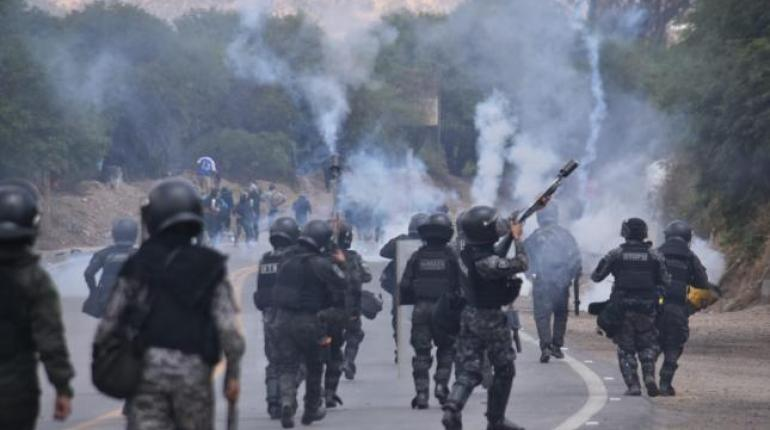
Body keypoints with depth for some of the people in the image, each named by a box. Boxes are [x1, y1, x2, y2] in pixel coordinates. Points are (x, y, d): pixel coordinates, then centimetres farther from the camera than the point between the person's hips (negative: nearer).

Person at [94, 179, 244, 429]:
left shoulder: (138, 264, 4)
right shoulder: (211, 266, 3)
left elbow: (112, 319, 2)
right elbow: (227, 326, -4)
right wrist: (233, 373, 3)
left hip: (147, 368, 0)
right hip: (193, 370, 0)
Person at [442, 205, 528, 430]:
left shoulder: (468, 254, 1)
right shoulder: (485, 262, -25)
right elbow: (520, 265, -22)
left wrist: (509, 236, 13)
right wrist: (517, 238, -11)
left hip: (470, 316, 7)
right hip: (491, 319, -7)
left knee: (469, 370, 5)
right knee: (504, 370, 11)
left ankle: (453, 407, -19)